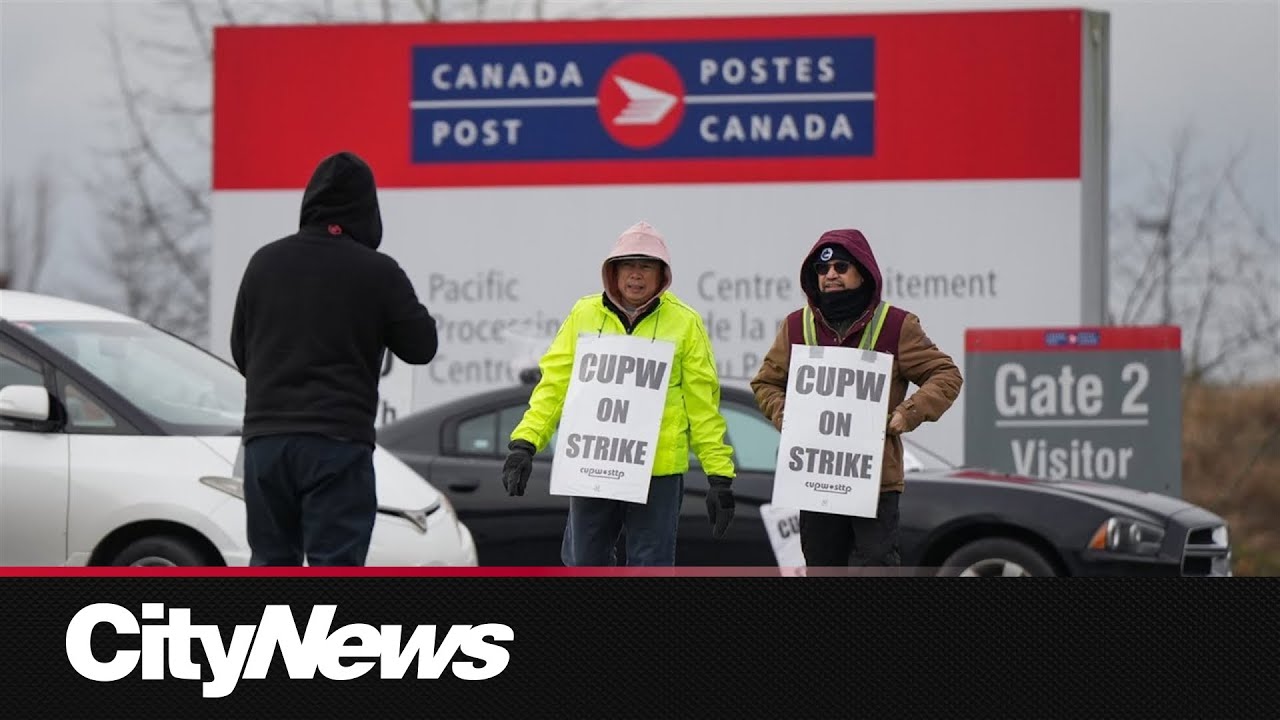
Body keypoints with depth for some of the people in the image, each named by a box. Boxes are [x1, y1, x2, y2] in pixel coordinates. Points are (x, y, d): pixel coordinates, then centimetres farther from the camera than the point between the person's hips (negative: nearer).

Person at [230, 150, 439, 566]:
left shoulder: (265, 262, 8)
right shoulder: (376, 272, -5)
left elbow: (240, 350, 15)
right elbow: (421, 346, 2)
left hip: (265, 438, 4)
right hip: (339, 440, -4)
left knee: (271, 561, 12)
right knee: (334, 564, -6)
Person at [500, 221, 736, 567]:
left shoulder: (684, 322, 1)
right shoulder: (584, 315, 6)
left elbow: (703, 403, 2)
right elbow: (554, 383, 6)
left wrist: (719, 474, -2)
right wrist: (525, 441, -6)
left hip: (657, 471, -2)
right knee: (584, 564, 11)